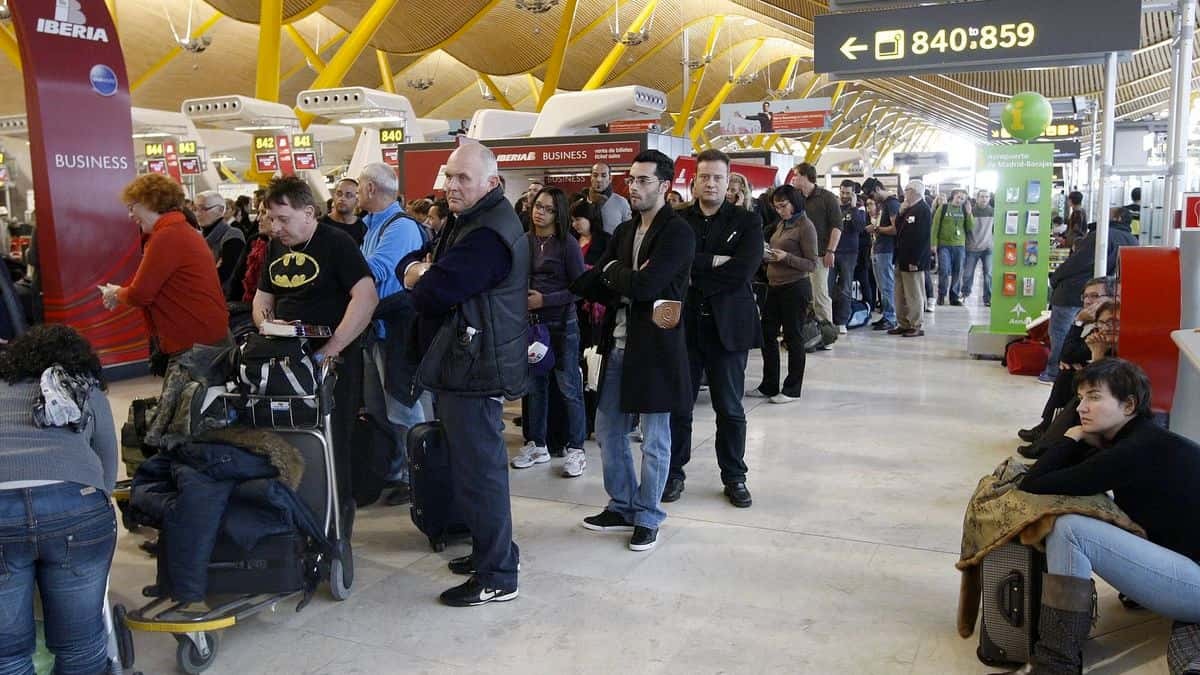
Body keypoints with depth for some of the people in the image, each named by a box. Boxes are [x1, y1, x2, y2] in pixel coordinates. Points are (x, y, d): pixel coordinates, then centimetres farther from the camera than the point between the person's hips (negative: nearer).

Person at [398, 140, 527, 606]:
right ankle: (491, 550, 33)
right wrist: (416, 269, -7)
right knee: (474, 463, 18)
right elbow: (410, 263, 17)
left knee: (478, 468, -4)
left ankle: (497, 576, 6)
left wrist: (420, 280, -1)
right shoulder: (467, 222, 17)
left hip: (475, 369, -11)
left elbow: (432, 295, -24)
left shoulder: (488, 235, -19)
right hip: (462, 364, 11)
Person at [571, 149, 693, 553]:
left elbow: (644, 285, -23)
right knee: (608, 430, 15)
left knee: (654, 441, 6)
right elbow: (596, 287, 6)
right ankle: (623, 507, 31)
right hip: (618, 345, 8)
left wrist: (613, 272, -6)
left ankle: (648, 518, 21)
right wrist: (628, 281, -15)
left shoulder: (677, 232, -12)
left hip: (656, 348, -7)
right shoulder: (624, 231, 11)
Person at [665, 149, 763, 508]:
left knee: (730, 409, 10)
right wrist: (714, 260, -18)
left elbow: (743, 270, -14)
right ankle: (674, 473, 23)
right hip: (683, 326, 1)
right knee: (678, 406, 8)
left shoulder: (747, 222, 1)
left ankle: (734, 477, 24)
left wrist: (693, 279, -13)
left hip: (727, 326, -1)